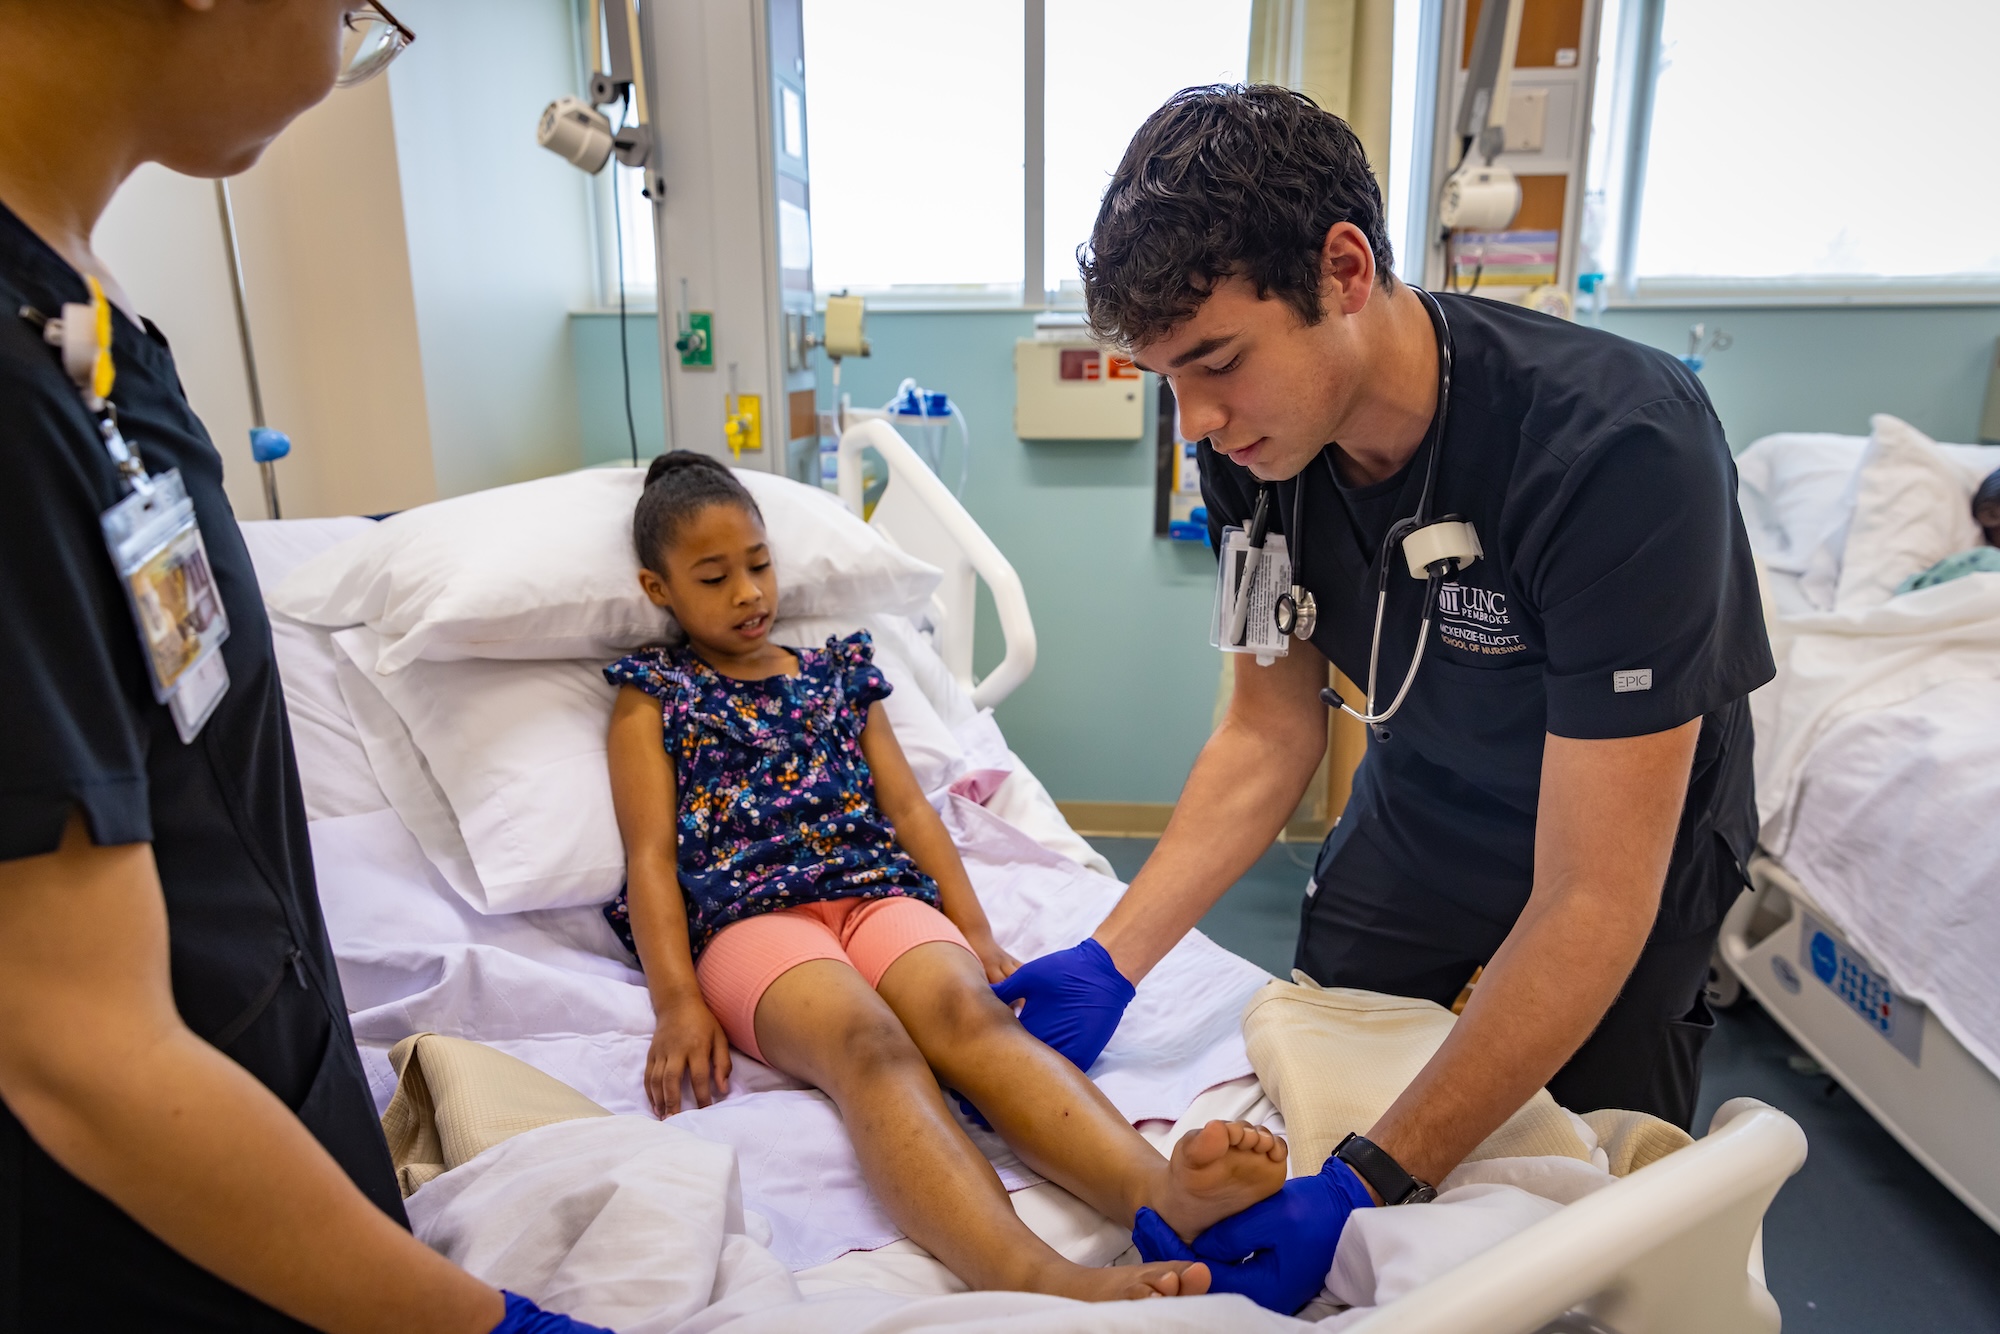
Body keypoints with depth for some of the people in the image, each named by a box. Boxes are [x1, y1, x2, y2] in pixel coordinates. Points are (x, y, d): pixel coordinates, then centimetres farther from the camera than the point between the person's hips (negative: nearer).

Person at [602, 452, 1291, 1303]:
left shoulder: (837, 673, 27)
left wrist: (975, 931, 7)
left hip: (879, 890, 3)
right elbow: (651, 856, 6)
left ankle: (1159, 1190, -57)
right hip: (748, 914, -3)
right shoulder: (653, 694, 17)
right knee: (869, 1045, -35)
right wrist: (677, 1002, -10)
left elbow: (908, 808, 20)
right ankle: (1037, 1279, -60)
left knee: (970, 1011, -31)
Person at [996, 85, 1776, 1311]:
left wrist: (1371, 1180, -37)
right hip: (1416, 817, 5)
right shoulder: (1256, 443, -19)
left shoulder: (1619, 450, -37)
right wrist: (1113, 959, -18)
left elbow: (1590, 908, -35)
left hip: (1630, 842, -4)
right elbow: (1272, 732, -9)